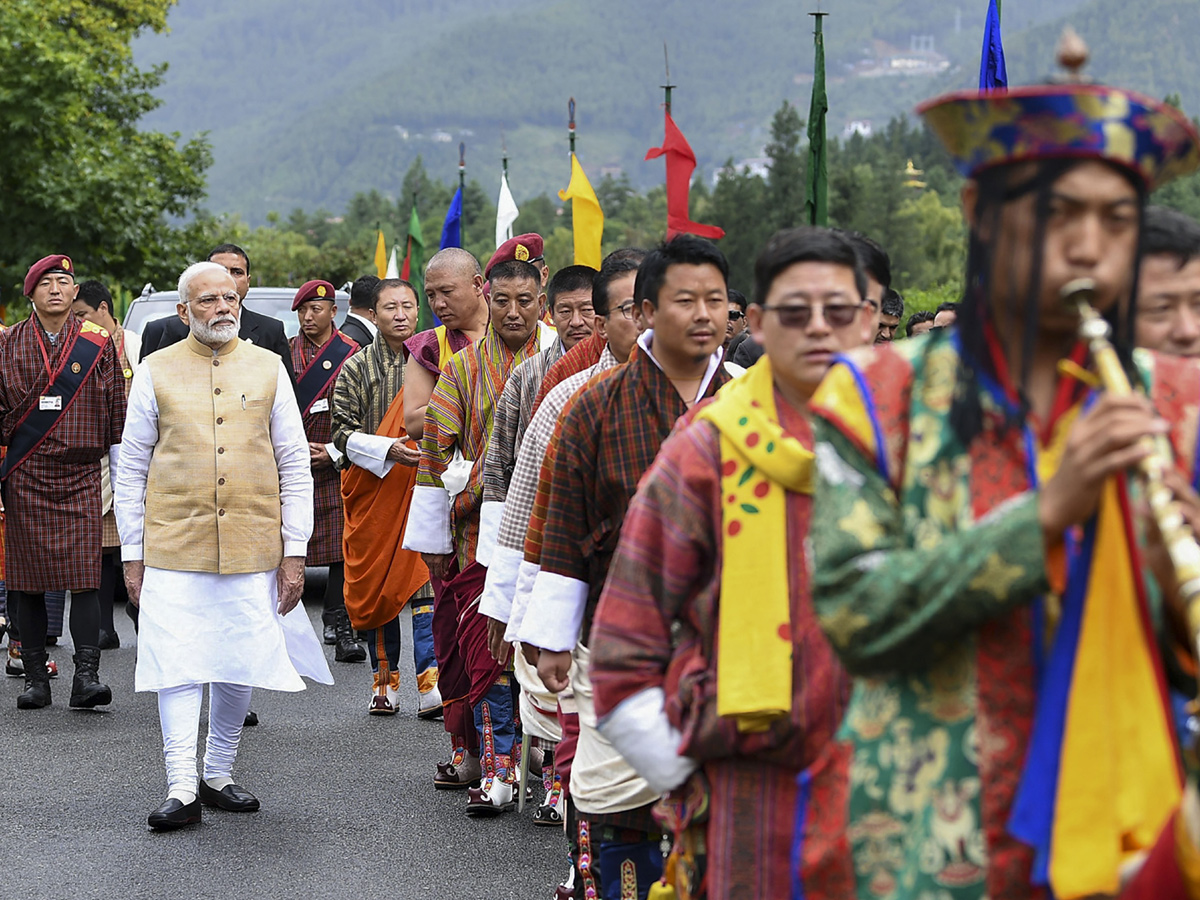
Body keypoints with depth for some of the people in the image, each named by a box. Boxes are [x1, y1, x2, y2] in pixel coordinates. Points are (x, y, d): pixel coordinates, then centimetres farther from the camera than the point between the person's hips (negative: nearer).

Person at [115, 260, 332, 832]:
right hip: (173, 548, -1)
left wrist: (295, 550, 2)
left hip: (252, 549, 2)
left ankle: (219, 775, 21)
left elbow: (295, 466, 8)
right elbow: (131, 469, 7)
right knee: (178, 666, -8)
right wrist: (132, 555, 3)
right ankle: (181, 789, -6)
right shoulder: (156, 372, 5)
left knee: (241, 665, 5)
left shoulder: (268, 368, 8)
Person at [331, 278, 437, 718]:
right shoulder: (357, 368, 4)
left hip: (423, 486, -1)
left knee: (425, 582, -9)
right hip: (373, 489, 1)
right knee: (375, 586, 6)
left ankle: (431, 683, -11)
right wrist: (386, 450, -17)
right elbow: (344, 431, -1)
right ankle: (384, 680, 17)